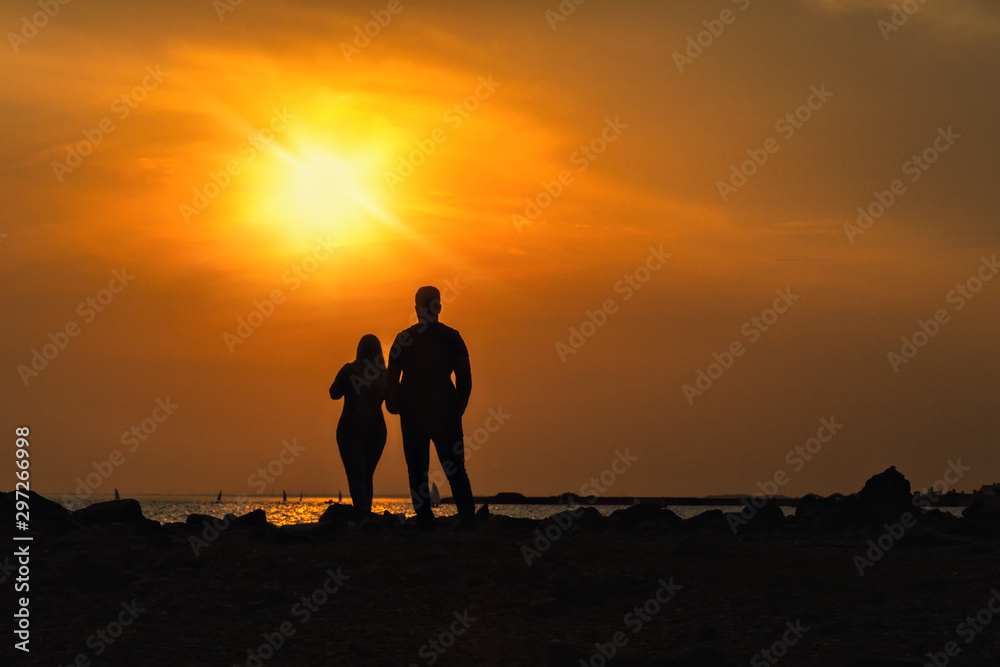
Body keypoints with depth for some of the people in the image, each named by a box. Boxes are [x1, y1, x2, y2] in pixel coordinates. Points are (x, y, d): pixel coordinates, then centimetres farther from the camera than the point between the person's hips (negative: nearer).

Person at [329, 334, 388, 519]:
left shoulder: (349, 370, -8)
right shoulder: (385, 375, 0)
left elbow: (334, 394, 4)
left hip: (351, 429, -4)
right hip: (376, 429, 4)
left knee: (356, 476, -9)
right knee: (367, 476, 17)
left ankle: (363, 517, -27)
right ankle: (366, 517, 16)